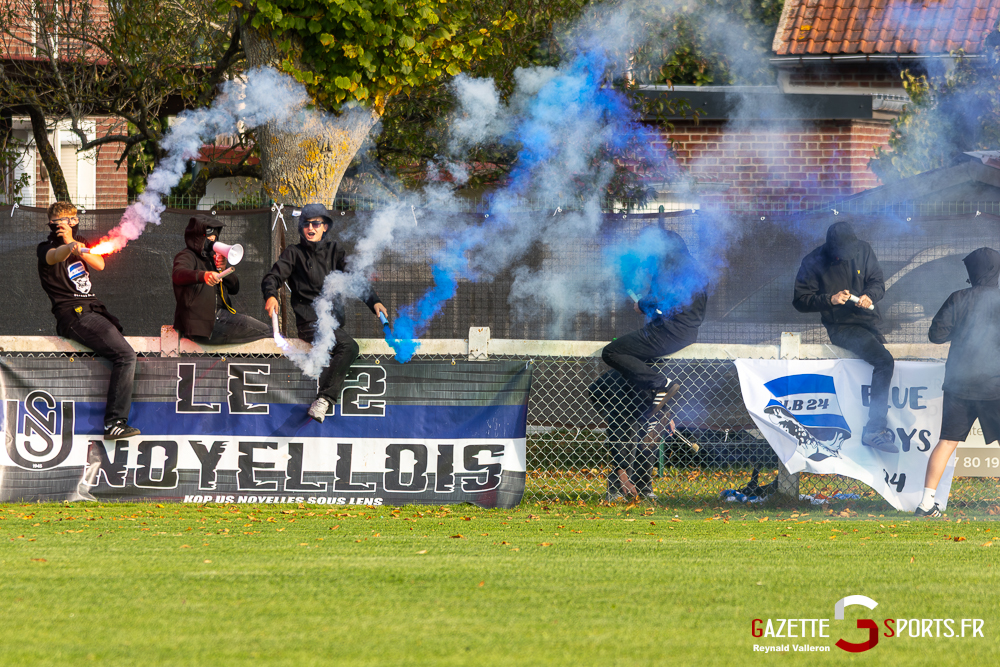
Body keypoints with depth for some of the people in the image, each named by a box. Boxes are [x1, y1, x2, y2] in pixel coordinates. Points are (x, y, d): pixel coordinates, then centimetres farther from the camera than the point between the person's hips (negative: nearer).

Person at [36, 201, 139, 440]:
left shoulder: (79, 242, 21)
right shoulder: (47, 249, -2)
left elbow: (99, 264, 2)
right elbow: (55, 256, -29)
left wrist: (75, 244, -12)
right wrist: (71, 247, -53)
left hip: (93, 310, 9)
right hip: (73, 313, -9)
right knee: (125, 355, -21)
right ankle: (115, 423, -28)